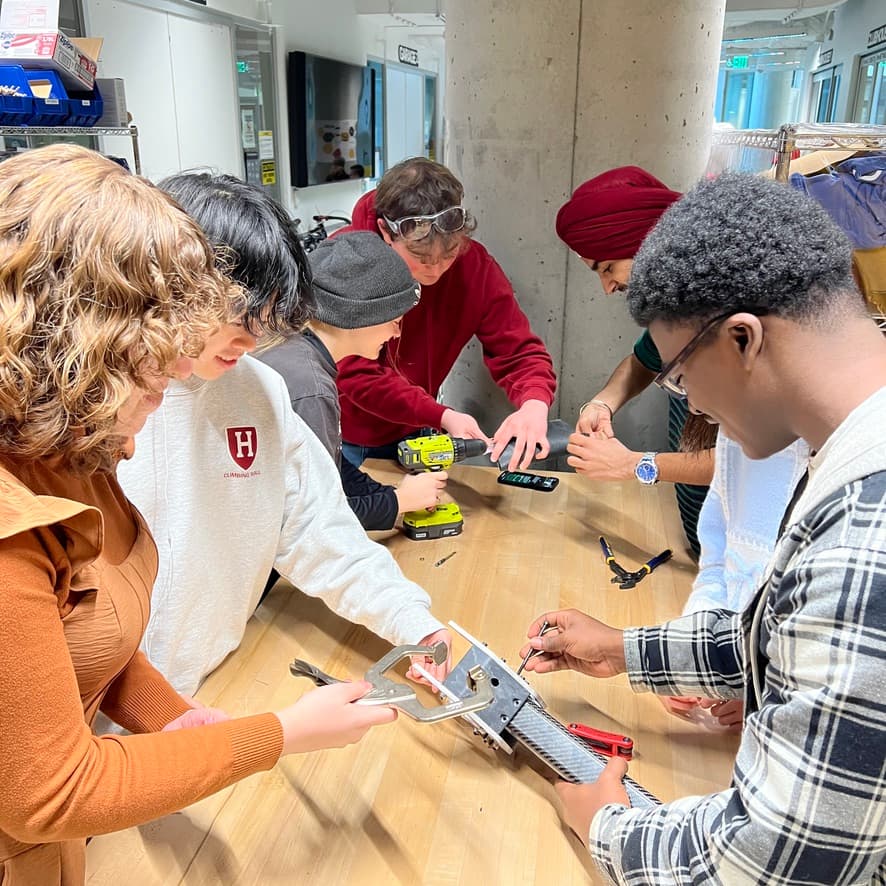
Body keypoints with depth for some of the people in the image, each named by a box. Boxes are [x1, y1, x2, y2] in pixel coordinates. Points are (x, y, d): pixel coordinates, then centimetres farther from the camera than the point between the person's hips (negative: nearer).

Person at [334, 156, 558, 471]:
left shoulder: (472, 264, -14)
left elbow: (518, 350, -14)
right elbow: (356, 375, -26)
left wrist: (534, 403, -37)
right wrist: (442, 417, -37)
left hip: (408, 437, 3)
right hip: (342, 441, -3)